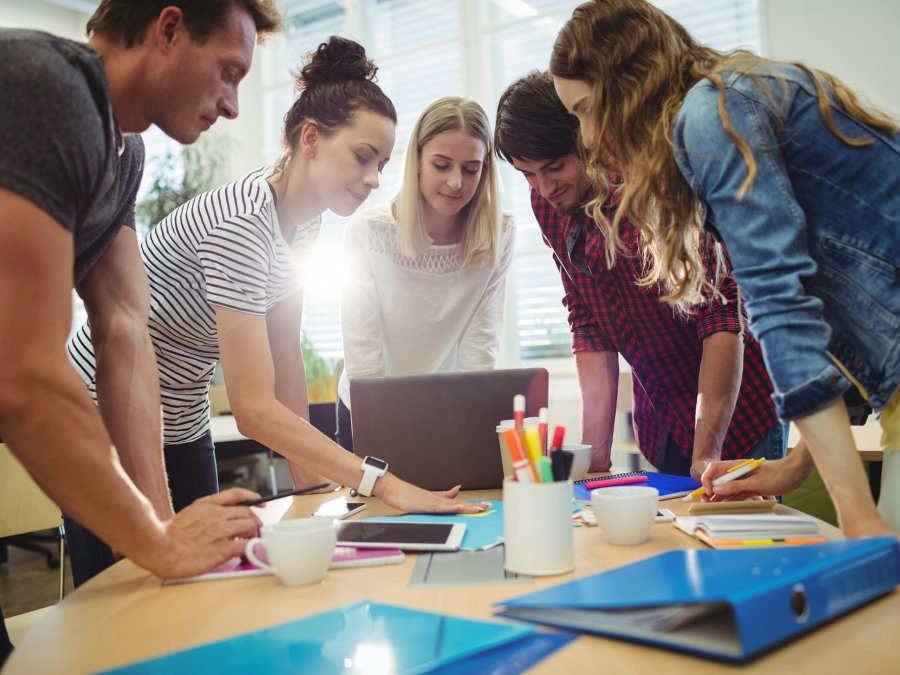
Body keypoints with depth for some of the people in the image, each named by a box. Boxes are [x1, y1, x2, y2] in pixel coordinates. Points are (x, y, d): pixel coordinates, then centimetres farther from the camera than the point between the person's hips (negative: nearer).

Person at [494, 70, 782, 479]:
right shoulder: (547, 204, -4)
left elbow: (723, 315, -26)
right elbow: (589, 326, -3)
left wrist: (705, 455, -31)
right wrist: (595, 453, -10)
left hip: (737, 407, -5)